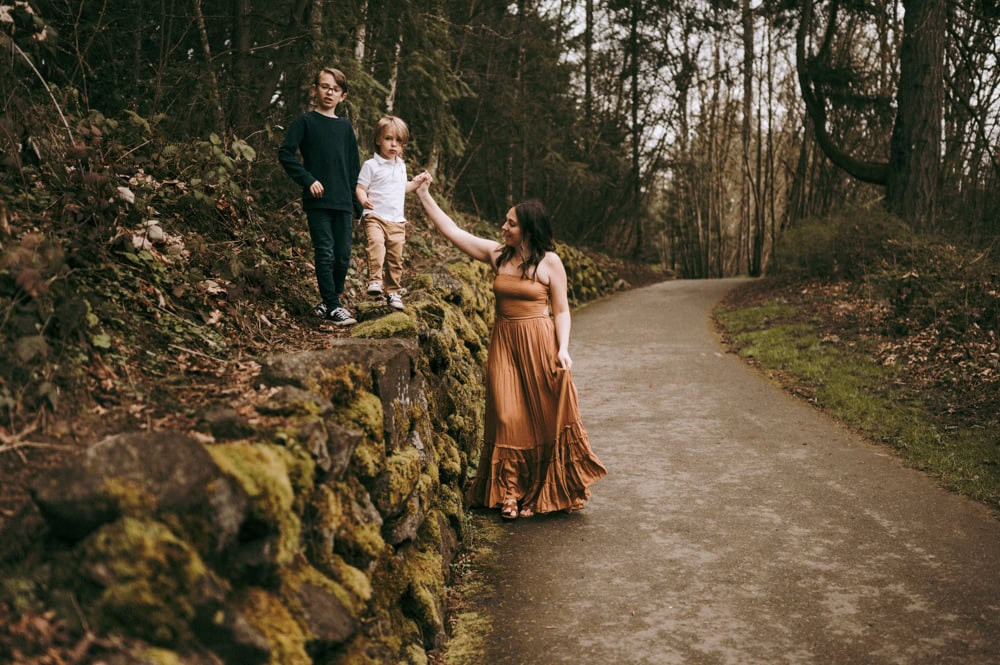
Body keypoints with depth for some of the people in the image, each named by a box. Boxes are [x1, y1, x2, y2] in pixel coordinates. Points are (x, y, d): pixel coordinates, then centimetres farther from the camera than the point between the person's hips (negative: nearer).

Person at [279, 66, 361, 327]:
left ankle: (328, 302, 20)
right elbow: (285, 154, -4)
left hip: (343, 203, 4)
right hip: (318, 201, -4)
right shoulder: (306, 121, 2)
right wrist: (308, 180, -13)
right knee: (325, 254, -6)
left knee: (343, 256, 5)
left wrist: (357, 204, 12)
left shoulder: (345, 126, 14)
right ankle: (333, 306, -3)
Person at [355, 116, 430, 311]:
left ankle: (393, 292, 18)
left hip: (397, 221, 6)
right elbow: (360, 188, -7)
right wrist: (364, 200, -27)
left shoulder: (401, 166, 17)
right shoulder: (371, 165, -3)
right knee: (376, 243, -33)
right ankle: (375, 280, -38)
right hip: (375, 217, -6)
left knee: (396, 257, 7)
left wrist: (416, 182, 18)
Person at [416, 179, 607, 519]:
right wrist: (424, 196, 5)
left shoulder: (549, 262, -5)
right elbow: (452, 231, 7)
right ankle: (509, 493, 13)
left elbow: (561, 310, -3)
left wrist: (563, 348, -14)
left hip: (539, 343, -3)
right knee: (508, 417, 4)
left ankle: (542, 493, 16)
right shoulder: (496, 254, 4)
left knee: (543, 418, 3)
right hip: (504, 342, 3)